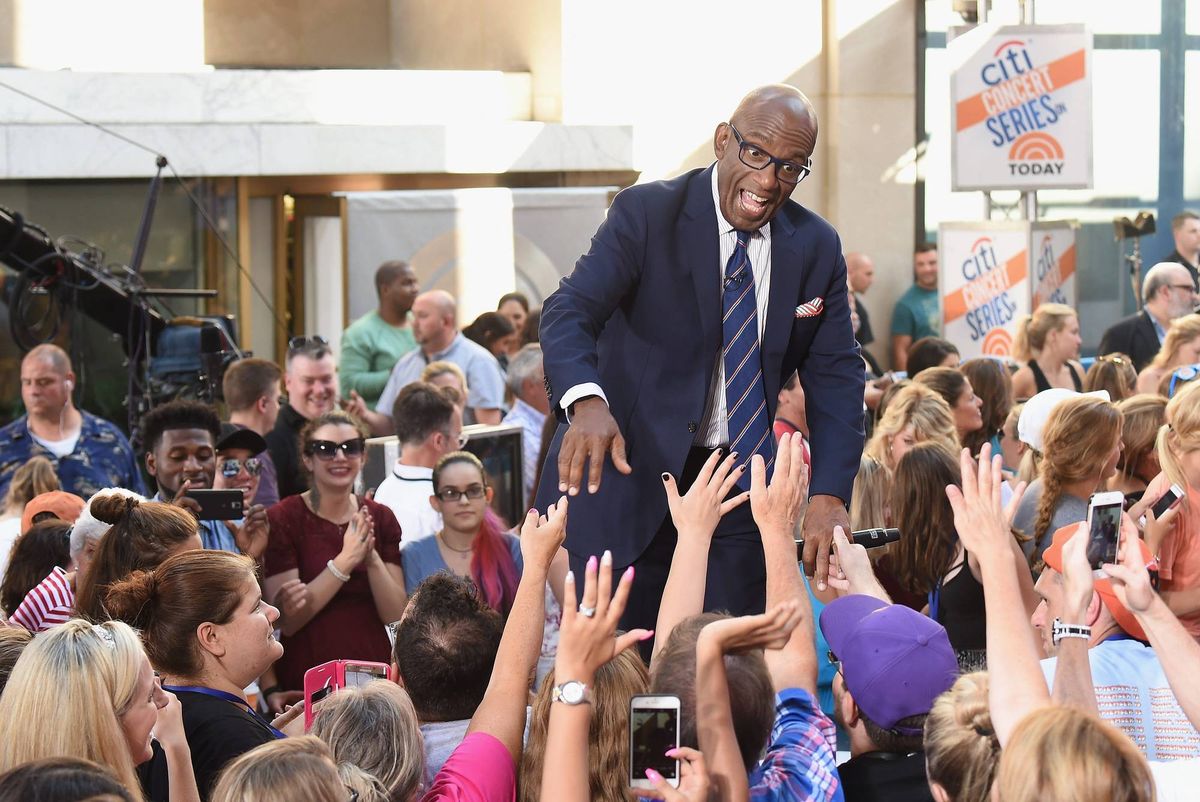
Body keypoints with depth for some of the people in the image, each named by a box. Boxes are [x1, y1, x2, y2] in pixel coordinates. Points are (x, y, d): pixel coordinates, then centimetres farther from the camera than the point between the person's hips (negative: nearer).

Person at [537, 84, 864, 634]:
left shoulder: (817, 248, 4)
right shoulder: (647, 213, -9)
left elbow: (836, 374, 4)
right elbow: (569, 311, -21)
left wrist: (830, 494, -11)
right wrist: (587, 401, -43)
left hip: (738, 487, 4)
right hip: (626, 468, -4)